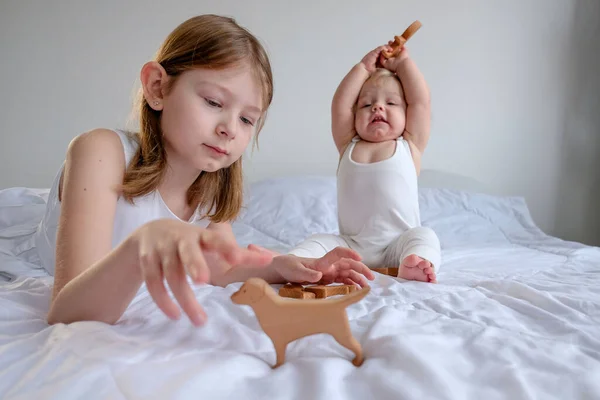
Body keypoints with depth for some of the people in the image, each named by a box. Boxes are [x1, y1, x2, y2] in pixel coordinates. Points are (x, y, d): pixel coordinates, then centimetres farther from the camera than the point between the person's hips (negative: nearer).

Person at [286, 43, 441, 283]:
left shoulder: (409, 146, 8)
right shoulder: (349, 147, 12)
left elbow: (421, 100, 3)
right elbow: (340, 105, 4)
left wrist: (404, 62, 15)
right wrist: (364, 67, 11)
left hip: (397, 245, -1)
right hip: (351, 246, 2)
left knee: (424, 236, -27)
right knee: (318, 242, -17)